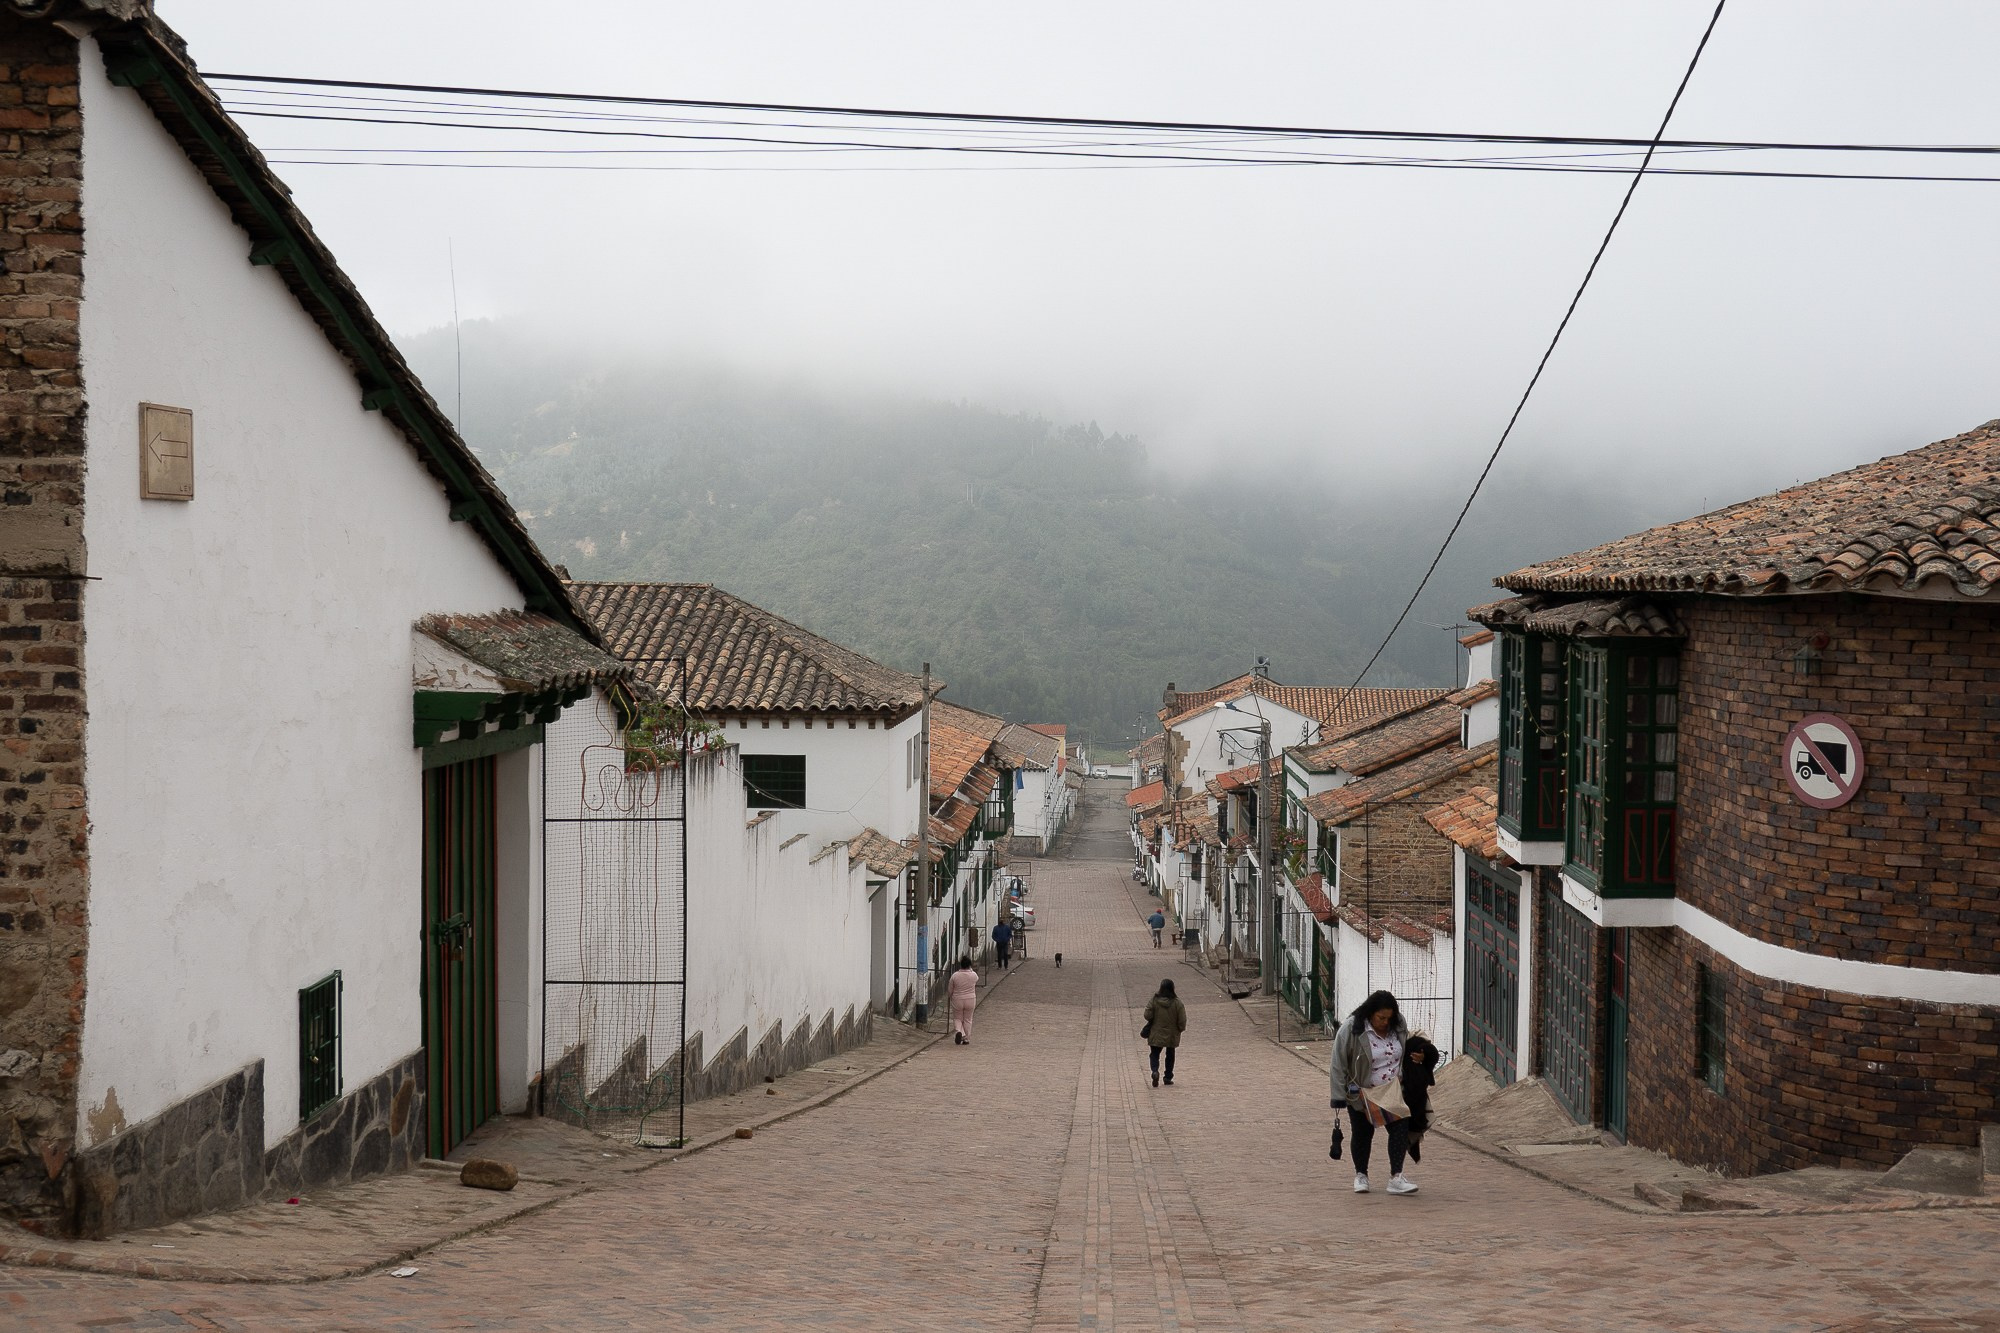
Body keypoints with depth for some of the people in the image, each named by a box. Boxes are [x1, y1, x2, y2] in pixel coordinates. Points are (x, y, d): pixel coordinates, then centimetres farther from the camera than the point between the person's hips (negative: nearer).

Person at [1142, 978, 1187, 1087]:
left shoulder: (1154, 1000, -13)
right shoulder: (1177, 1003, -14)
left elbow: (1148, 1016, -11)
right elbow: (1182, 1021, -12)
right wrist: (1181, 1029, 9)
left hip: (1156, 1035, -1)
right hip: (1172, 1036, 1)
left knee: (1155, 1054, 10)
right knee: (1170, 1055, 20)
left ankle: (1155, 1071, -17)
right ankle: (1168, 1078, 23)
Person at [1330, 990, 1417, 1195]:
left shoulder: (1398, 1026, -5)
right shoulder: (1350, 1030, -20)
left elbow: (1406, 1053, 17)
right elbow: (1338, 1065, -16)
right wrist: (1339, 1097, -18)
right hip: (1361, 1094, -3)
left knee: (1401, 1128, -11)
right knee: (1362, 1135, 8)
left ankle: (1396, 1177, -10)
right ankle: (1361, 1175, 27)